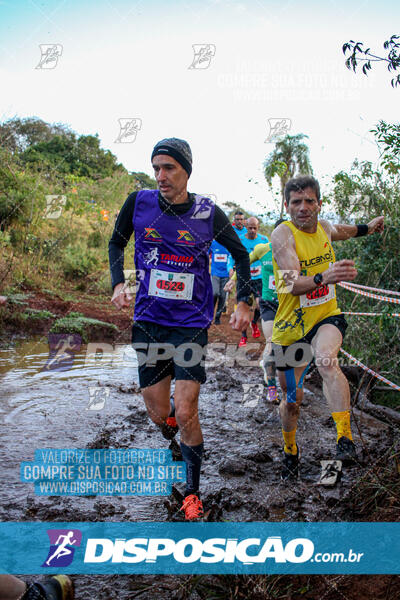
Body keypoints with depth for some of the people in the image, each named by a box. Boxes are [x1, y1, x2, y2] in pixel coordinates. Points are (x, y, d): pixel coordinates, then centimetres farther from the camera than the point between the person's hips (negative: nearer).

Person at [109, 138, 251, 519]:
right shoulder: (139, 202, -4)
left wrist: (243, 302, -2)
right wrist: (118, 284, -4)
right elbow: (116, 243, 12)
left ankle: (192, 492, 15)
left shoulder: (208, 213, -6)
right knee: (159, 415, 7)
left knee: (186, 414, -8)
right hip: (149, 322, 2)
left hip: (192, 324, -2)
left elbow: (240, 254, 8)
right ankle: (171, 422, 47)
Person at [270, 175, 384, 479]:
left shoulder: (323, 227, -1)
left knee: (326, 359, -33)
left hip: (327, 316, 2)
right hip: (292, 326, -2)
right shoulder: (283, 234, -18)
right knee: (291, 400, 9)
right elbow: (293, 284, -33)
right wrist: (324, 277, -52)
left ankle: (345, 437, -28)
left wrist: (367, 227, 41)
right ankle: (290, 450, 37)